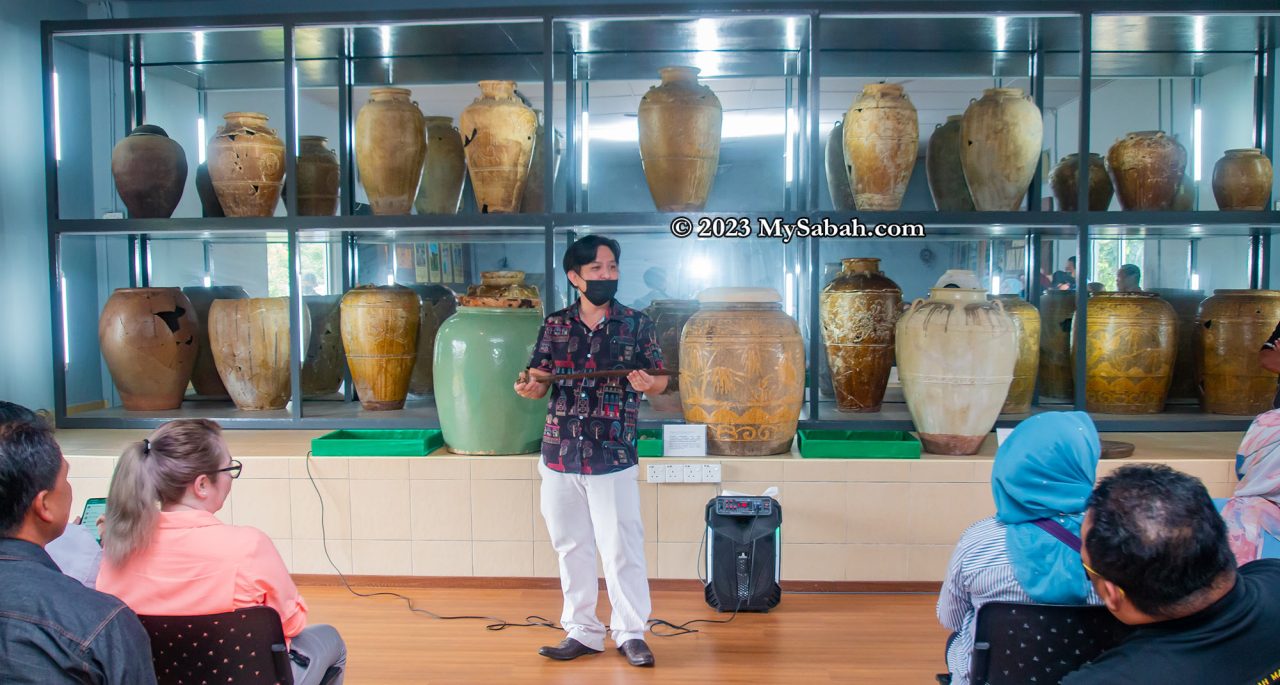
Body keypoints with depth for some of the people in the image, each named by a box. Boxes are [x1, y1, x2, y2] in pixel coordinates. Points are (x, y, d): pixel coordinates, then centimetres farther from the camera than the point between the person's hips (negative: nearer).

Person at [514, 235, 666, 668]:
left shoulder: (637, 324, 0)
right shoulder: (555, 325, 6)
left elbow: (660, 381, 3)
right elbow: (540, 382, 7)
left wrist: (648, 383, -19)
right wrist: (528, 386, -15)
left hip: (613, 458, -3)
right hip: (559, 456, 3)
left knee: (622, 550, 2)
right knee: (572, 548, 12)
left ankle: (631, 633, 18)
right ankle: (582, 632, 25)